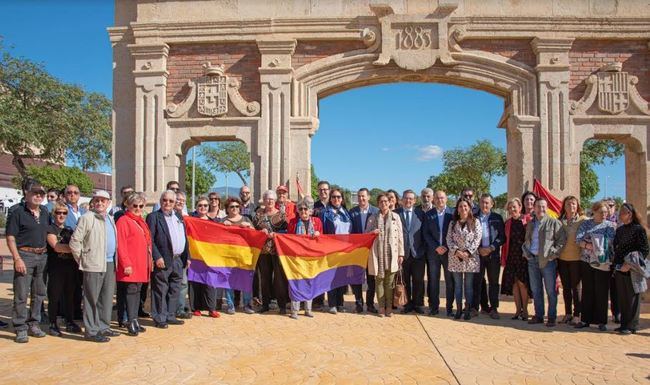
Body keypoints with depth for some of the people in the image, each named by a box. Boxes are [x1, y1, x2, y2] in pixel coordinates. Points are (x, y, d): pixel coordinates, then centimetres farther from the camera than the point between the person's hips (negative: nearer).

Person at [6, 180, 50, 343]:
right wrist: (17, 259, -17)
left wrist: (48, 254, 9)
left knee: (39, 293, 13)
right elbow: (10, 237, -9)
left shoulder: (45, 211, 10)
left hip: (42, 256, 6)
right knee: (21, 294, -2)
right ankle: (21, 329, 7)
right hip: (25, 256, -6)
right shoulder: (18, 212, -6)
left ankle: (33, 324, 25)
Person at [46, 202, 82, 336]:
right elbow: (56, 246, -14)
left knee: (70, 295, 9)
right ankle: (53, 324, 8)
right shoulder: (50, 229, 0)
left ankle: (70, 323, 18)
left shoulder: (69, 230, 17)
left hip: (71, 267, 5)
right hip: (56, 268, -5)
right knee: (54, 296, -2)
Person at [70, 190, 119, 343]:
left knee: (107, 298, 13)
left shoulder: (110, 219, 16)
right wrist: (82, 260, -5)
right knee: (92, 299, 0)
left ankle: (103, 327, 23)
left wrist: (114, 261, 13)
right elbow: (74, 241, -9)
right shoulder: (87, 218, -6)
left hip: (110, 264, 7)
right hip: (94, 264, -7)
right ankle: (91, 331, 8)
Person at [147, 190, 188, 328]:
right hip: (163, 261, -7)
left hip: (178, 260, 7)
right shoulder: (153, 217, -6)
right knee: (161, 291, 1)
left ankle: (170, 316, 24)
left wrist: (187, 257, 14)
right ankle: (159, 318, 10)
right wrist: (157, 257, -20)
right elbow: (150, 240, -13)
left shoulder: (179, 217, 16)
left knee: (175, 290, 13)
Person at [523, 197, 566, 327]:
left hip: (548, 261, -5)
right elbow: (526, 241, 20)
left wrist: (553, 253, -12)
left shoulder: (554, 222, -3)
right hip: (532, 259, 5)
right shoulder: (530, 224, 14)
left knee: (550, 291, 1)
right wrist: (526, 252, 6)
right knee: (535, 290, 11)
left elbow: (562, 240, -7)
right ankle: (538, 315, 20)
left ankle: (552, 317, 10)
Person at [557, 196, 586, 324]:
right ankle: (568, 313, 20)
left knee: (576, 287, 2)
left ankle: (577, 315, 11)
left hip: (576, 258, -3)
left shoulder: (583, 220, -1)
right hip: (562, 258, 3)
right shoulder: (559, 221, 8)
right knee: (566, 287, 10)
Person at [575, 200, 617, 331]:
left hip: (603, 263, -1)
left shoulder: (610, 226, 4)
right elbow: (578, 239, -5)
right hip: (586, 262, 1)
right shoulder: (586, 224, 6)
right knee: (587, 291, 7)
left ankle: (601, 321, 11)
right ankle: (585, 320, 14)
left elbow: (612, 242, -6)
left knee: (602, 292, 2)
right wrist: (591, 246, -16)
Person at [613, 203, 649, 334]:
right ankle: (624, 323, 19)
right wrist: (616, 264, 9)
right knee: (622, 297, 10)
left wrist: (629, 264, -18)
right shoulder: (619, 230, 13)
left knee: (632, 297, 0)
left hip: (632, 269, -6)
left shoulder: (639, 229, -6)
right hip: (619, 268, 6)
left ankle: (631, 325, 6)